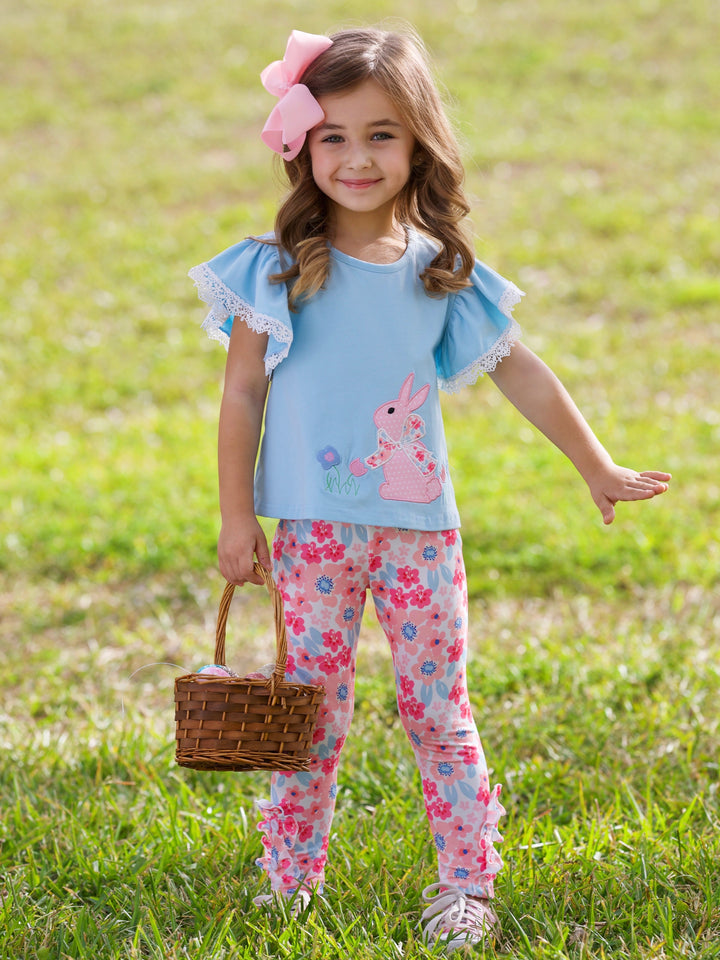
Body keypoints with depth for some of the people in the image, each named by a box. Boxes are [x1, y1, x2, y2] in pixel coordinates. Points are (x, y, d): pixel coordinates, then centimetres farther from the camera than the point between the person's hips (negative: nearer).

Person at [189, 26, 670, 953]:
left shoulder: (442, 274, 2)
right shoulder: (279, 270, -4)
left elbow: (522, 374, 11)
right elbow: (243, 394, 0)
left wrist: (597, 468, 17)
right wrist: (236, 515, -3)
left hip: (418, 524, 1)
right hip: (313, 526, -1)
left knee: (437, 708, 4)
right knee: (310, 705, 4)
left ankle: (467, 878, 12)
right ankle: (290, 875, 17)